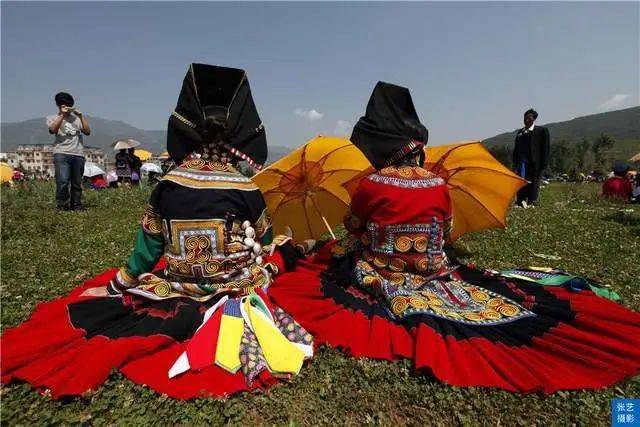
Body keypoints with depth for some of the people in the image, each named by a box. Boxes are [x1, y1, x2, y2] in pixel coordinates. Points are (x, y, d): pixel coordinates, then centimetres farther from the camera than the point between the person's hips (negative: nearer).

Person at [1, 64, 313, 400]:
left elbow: (149, 244, 1)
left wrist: (121, 283, 18)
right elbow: (264, 243, 2)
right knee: (284, 247, 17)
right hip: (235, 286, -2)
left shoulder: (167, 186, -7)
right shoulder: (245, 190, -13)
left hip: (178, 287, 3)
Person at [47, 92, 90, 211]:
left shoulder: (76, 118, 22)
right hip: (61, 154, -3)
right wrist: (62, 115, -7)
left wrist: (81, 116, 2)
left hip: (78, 154, 3)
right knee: (62, 181, -16)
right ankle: (62, 205, -3)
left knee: (77, 183, 4)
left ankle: (76, 205, 14)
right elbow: (53, 130, -7)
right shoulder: (52, 118, 15)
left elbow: (87, 132, 8)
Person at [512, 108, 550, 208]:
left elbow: (545, 148, -2)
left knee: (533, 183, -1)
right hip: (521, 162, 4)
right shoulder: (520, 132, 15)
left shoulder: (541, 131, 1)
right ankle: (520, 202, 8)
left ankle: (531, 202, 5)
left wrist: (543, 165, -8)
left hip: (533, 163, -4)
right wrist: (515, 163, 12)